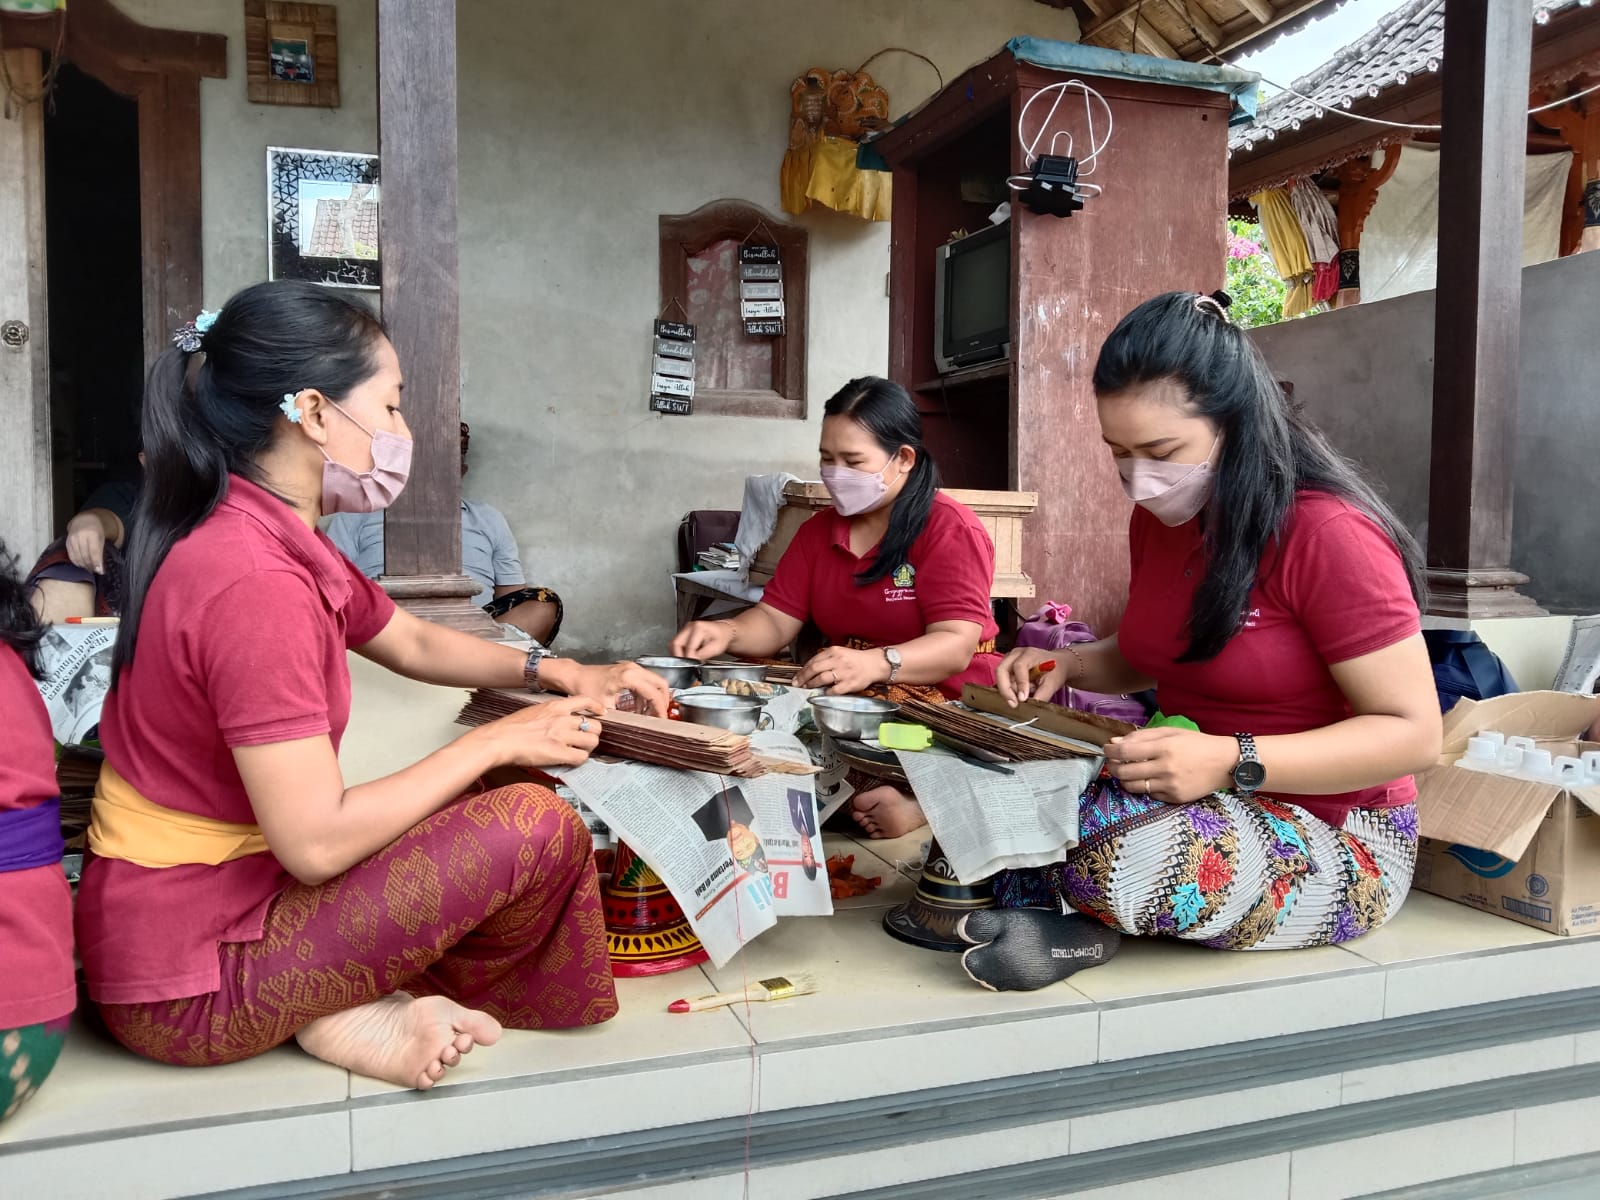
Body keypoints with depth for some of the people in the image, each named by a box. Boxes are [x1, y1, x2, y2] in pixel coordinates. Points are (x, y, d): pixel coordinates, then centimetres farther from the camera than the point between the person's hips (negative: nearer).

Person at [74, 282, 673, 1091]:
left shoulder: (276, 541, 4)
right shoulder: (250, 582, -27)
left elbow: (415, 643, 17)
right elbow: (315, 843, -28)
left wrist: (558, 675, 2)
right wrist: (499, 741, -18)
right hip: (184, 980, -9)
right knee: (537, 830, -17)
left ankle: (356, 995, 2)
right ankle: (370, 1011, 9)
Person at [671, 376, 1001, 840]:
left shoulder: (951, 530, -9)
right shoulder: (818, 531, 12)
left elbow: (955, 647, -21)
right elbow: (775, 621, 7)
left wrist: (876, 663, -41)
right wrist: (727, 632, -17)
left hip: (945, 698, -6)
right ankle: (869, 793, -23)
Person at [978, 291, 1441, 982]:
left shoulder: (1328, 535, -20)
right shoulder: (1158, 521, 4)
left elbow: (1414, 733, -19)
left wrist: (1232, 762, -31)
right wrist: (1070, 665, -1)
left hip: (1336, 841, -6)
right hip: (1201, 799, 7)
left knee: (1114, 857, -31)